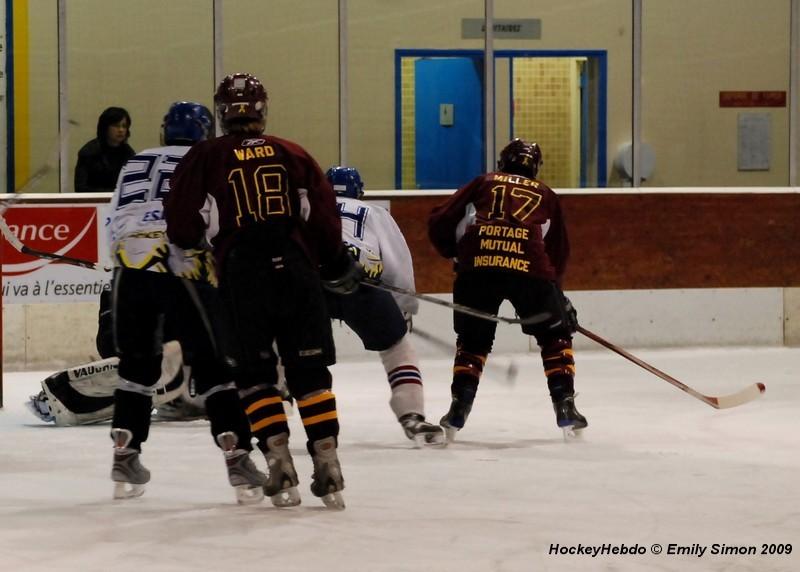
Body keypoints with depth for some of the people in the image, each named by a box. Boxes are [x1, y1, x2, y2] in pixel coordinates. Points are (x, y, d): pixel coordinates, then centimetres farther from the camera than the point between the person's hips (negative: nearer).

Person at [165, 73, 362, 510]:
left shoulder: (205, 158, 4)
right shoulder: (291, 154, 10)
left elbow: (181, 223, 2)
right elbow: (323, 215, 8)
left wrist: (190, 250, 24)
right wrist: (337, 263, 22)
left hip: (242, 277, -1)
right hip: (296, 270, 2)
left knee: (254, 374, 9)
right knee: (310, 371, 8)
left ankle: (279, 463, -1)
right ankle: (327, 464, 1)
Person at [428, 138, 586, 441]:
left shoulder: (483, 183, 24)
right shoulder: (545, 195, 26)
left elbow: (439, 223, 17)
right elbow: (558, 251, 26)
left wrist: (454, 254, 34)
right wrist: (558, 296, 36)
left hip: (477, 267, 0)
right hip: (529, 268, 0)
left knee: (472, 340, 18)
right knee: (555, 335, 17)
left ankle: (458, 410, 9)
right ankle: (565, 408, 9)